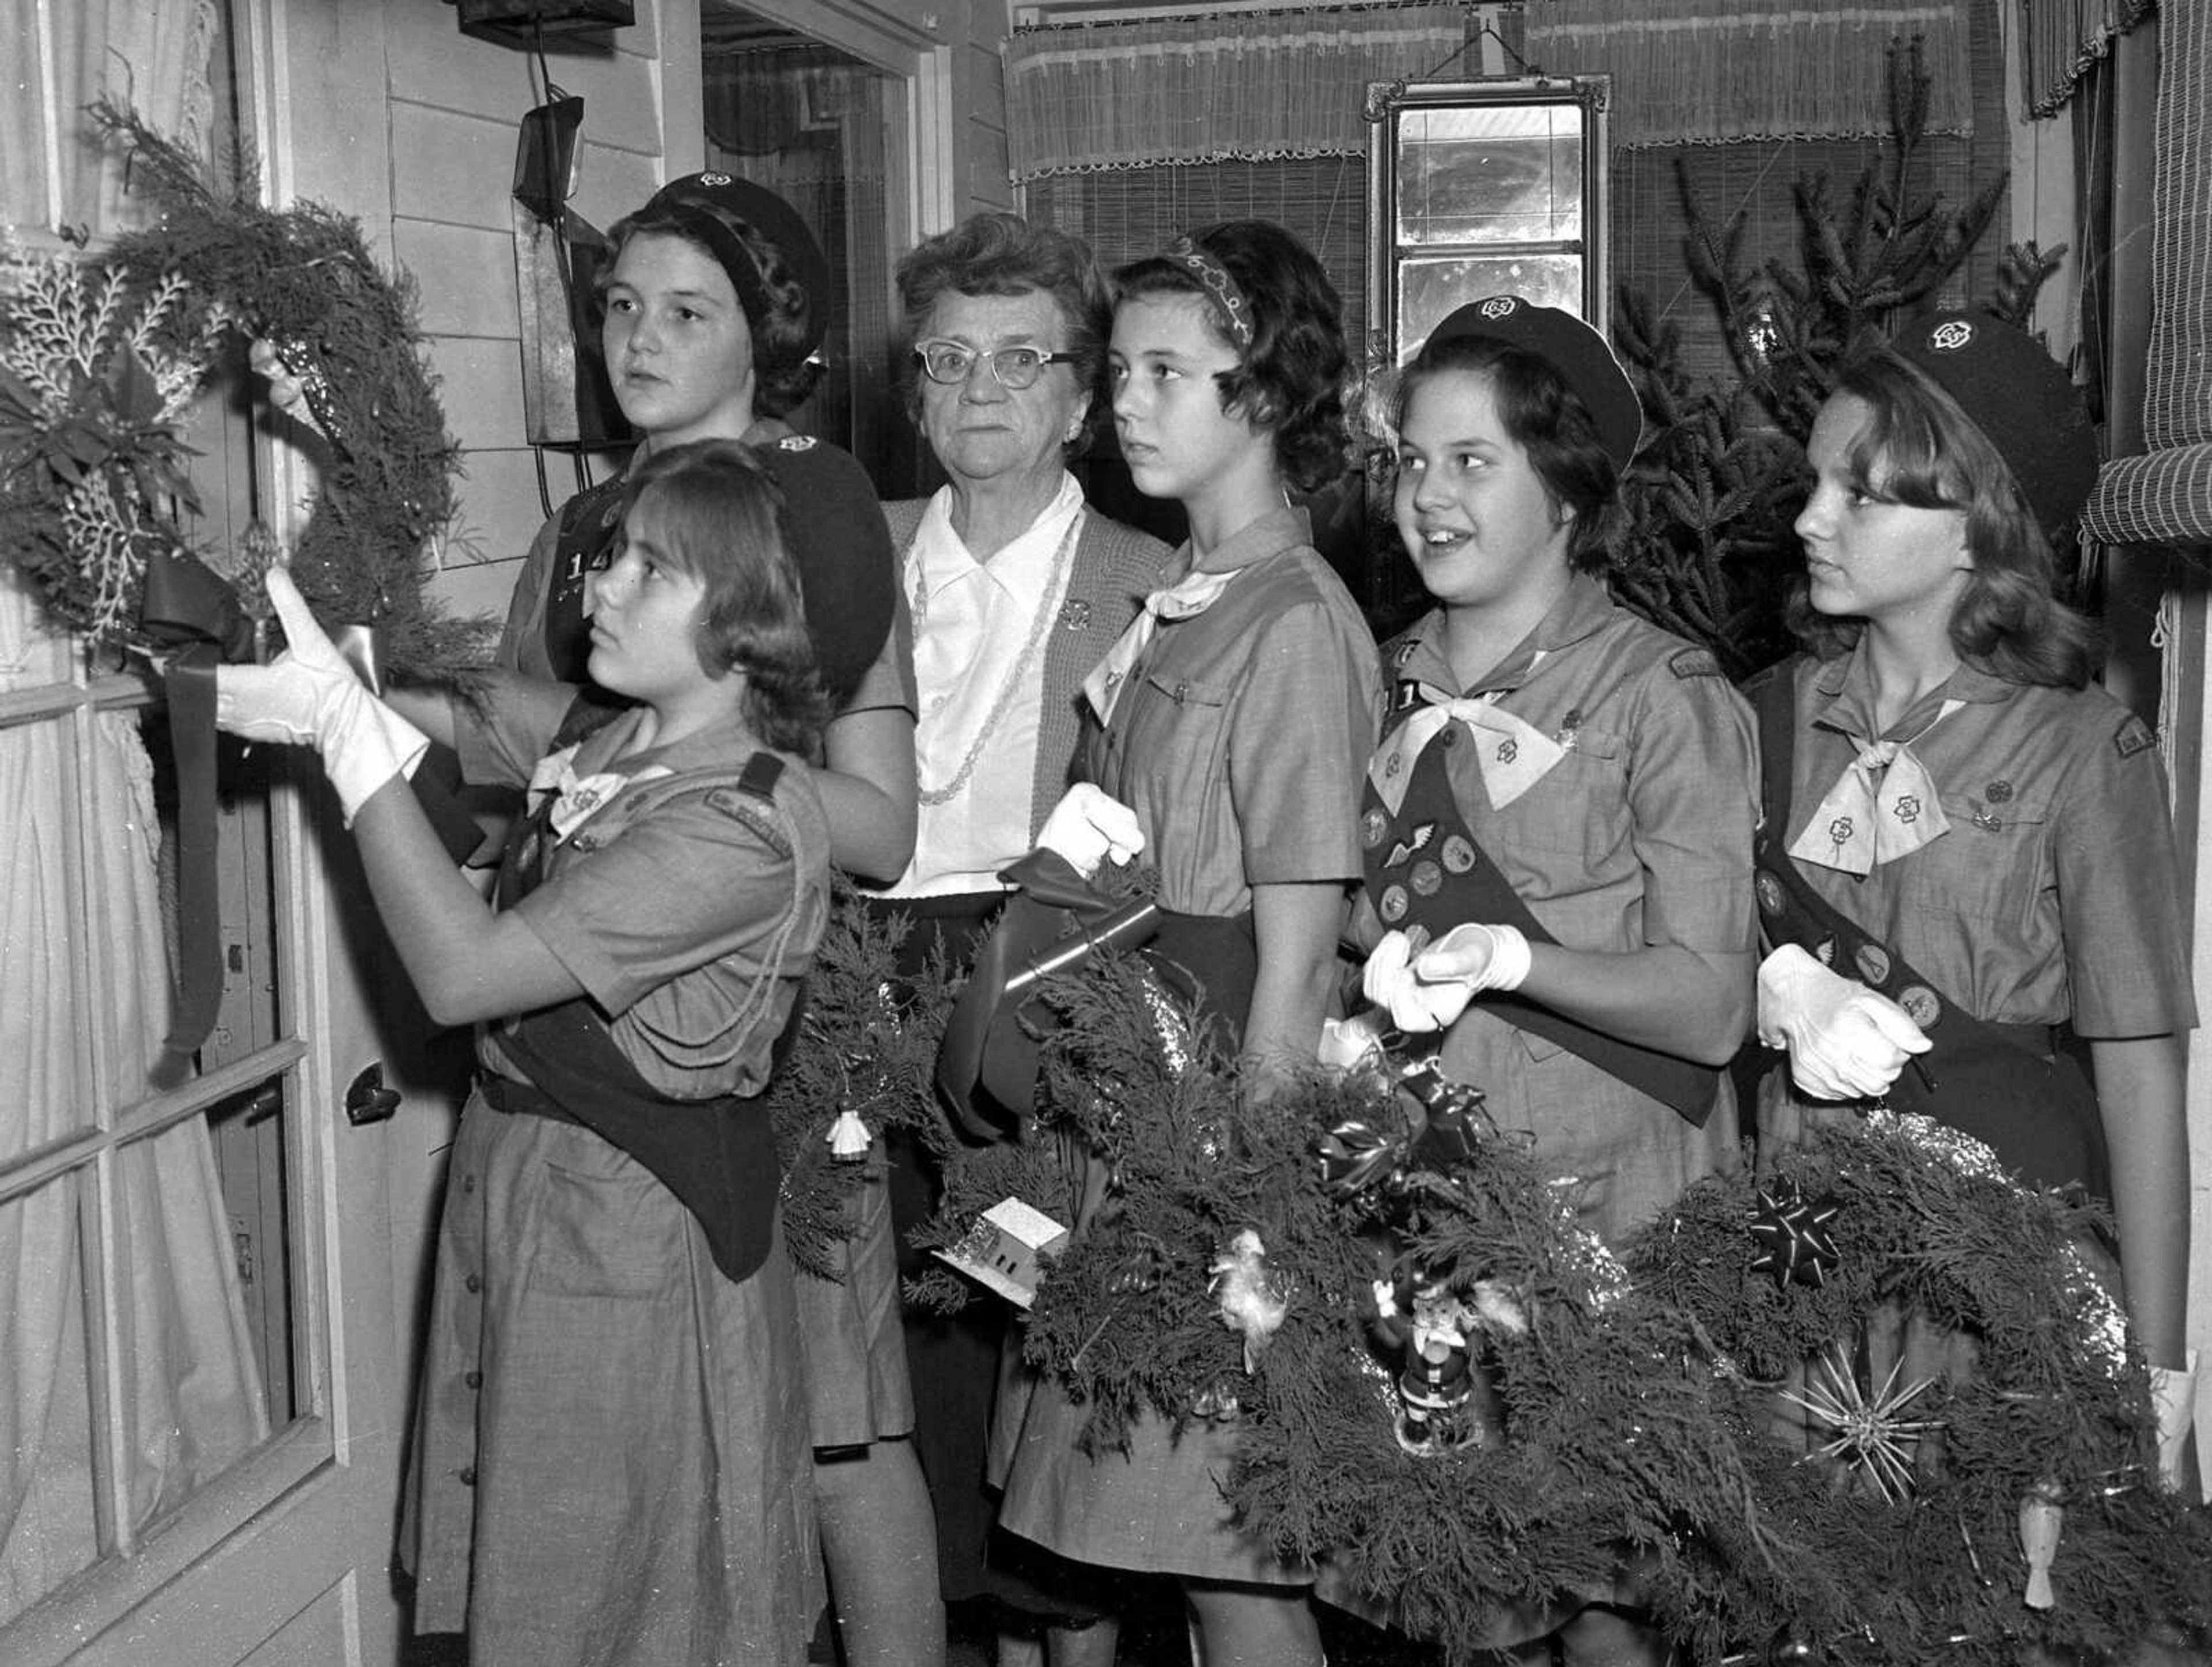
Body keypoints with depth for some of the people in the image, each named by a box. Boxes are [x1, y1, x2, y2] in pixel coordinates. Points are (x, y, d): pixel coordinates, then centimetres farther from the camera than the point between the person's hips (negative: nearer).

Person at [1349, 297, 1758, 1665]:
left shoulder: (1665, 698, -6)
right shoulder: (1391, 685, 10)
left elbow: (1711, 1006, -12)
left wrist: (1514, 958, -25)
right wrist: (1376, 969, 1)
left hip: (1609, 1209, -4)